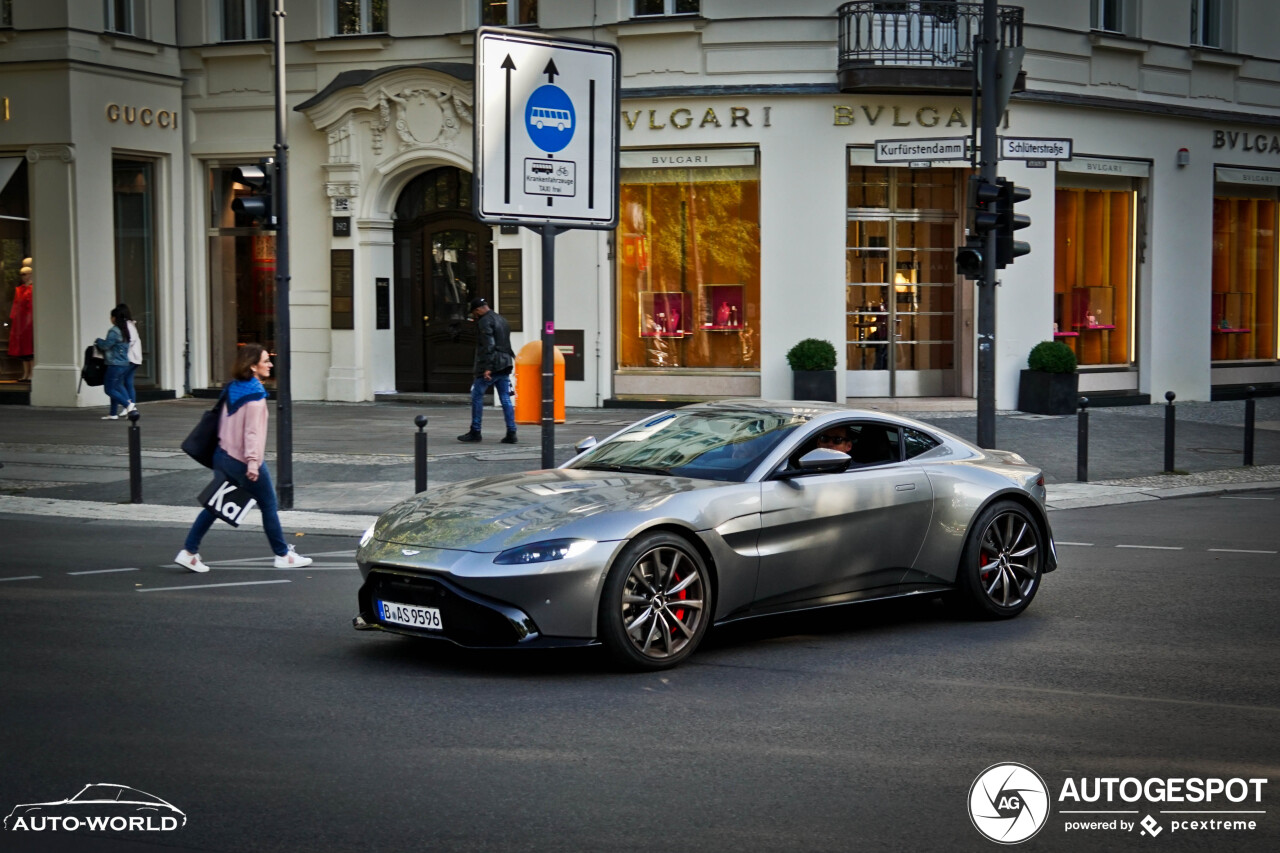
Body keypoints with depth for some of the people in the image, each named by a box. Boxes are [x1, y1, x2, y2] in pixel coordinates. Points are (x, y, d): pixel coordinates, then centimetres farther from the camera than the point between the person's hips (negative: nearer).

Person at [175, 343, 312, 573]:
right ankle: (283, 556, 15)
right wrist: (252, 462, -25)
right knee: (268, 506, 6)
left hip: (223, 455, 8)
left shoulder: (232, 388, 8)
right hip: (242, 460, -8)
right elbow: (252, 431, -23)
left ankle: (188, 552, 9)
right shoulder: (255, 395, -16)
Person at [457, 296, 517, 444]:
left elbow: (488, 346, -19)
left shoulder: (485, 322, -10)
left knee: (477, 396, 3)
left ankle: (475, 432, 5)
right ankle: (511, 433, 0)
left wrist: (487, 368, -21)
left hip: (490, 366, -8)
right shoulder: (501, 320, 19)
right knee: (505, 399, 5)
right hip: (505, 365, 8)